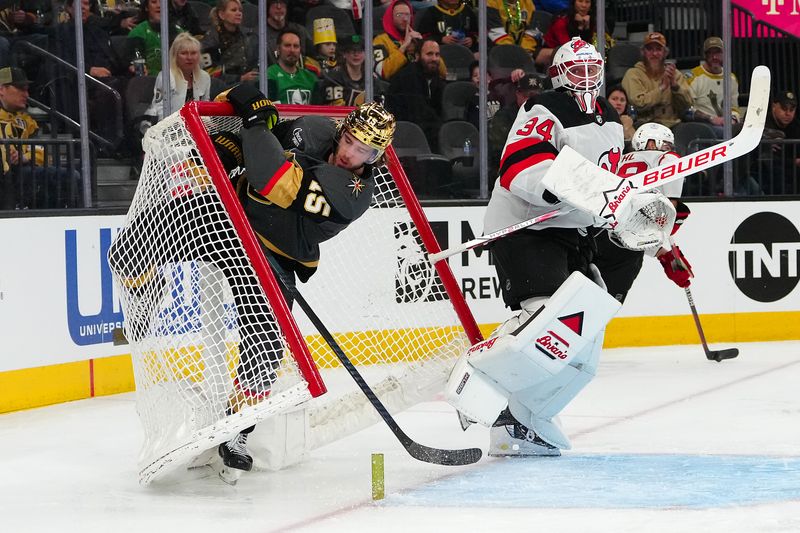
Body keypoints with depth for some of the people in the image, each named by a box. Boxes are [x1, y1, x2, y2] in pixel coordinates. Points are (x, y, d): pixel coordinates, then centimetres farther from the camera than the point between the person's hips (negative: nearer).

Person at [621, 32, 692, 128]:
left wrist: (674, 84, -8)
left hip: (674, 124, 4)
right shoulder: (633, 74, 5)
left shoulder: (675, 73, 16)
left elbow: (687, 104, 6)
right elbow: (639, 103, -11)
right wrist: (662, 87, -10)